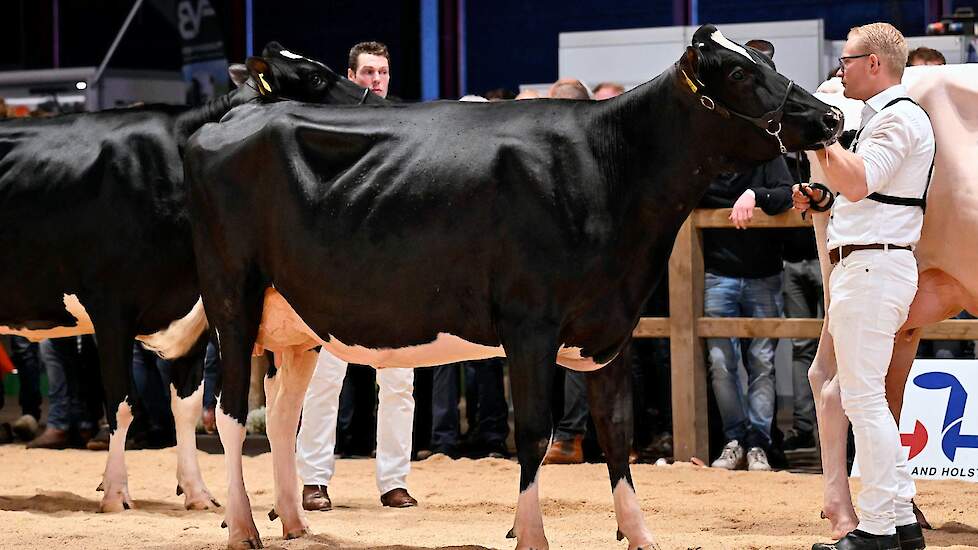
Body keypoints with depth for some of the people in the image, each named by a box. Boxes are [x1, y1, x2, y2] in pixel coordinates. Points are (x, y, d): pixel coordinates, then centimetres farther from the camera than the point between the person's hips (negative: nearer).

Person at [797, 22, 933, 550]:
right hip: (859, 265, 11)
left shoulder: (898, 116, -11)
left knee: (862, 397, -11)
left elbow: (857, 182, -24)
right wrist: (822, 199, 14)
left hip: (873, 265, -11)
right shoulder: (882, 117, 22)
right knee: (864, 398, 13)